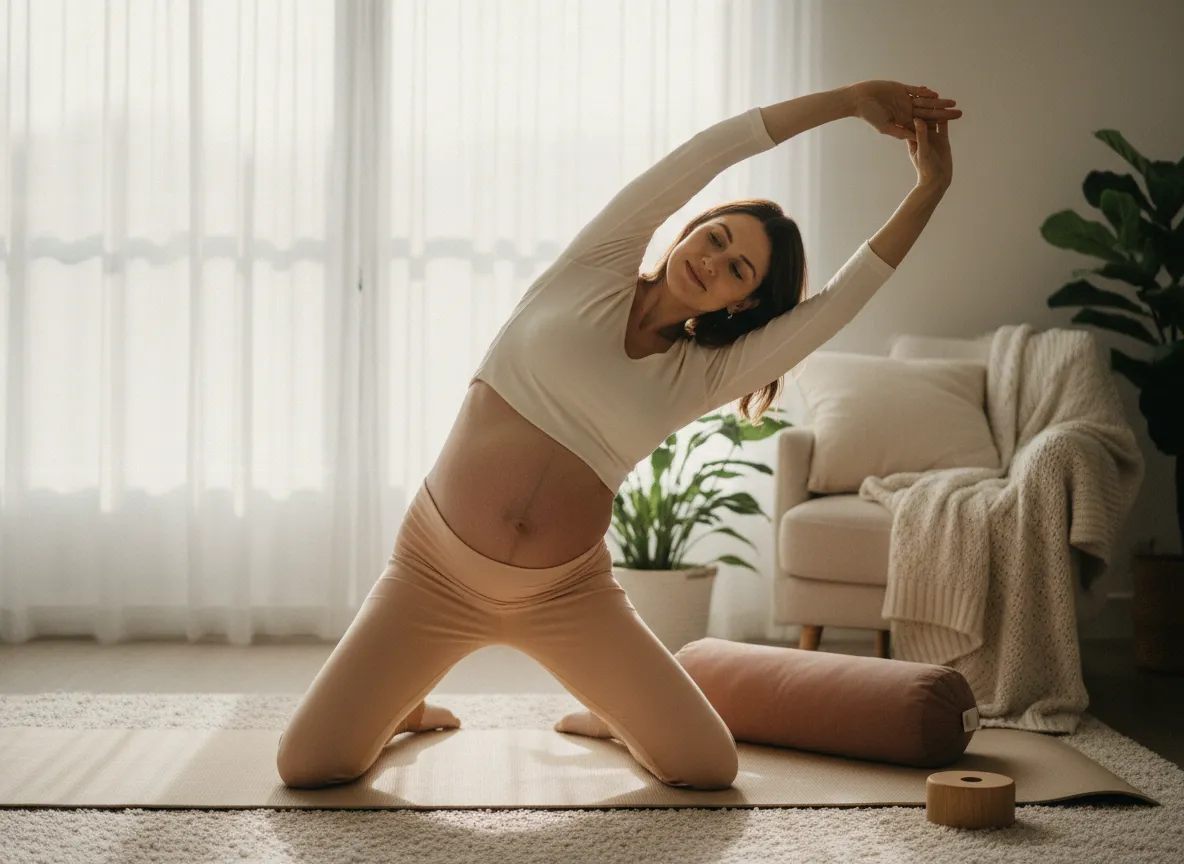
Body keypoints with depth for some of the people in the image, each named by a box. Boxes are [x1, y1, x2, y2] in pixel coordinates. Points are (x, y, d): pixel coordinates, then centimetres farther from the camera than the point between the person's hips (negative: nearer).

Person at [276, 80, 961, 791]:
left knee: (711, 768, -7)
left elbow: (839, 303, -8)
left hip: (564, 595, 2)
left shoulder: (702, 377, 1)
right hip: (437, 569, -2)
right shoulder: (596, 270, -1)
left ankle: (612, 715, 27)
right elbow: (709, 153, -8)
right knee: (308, 765, -8)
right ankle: (407, 708, 28)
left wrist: (931, 189, -11)